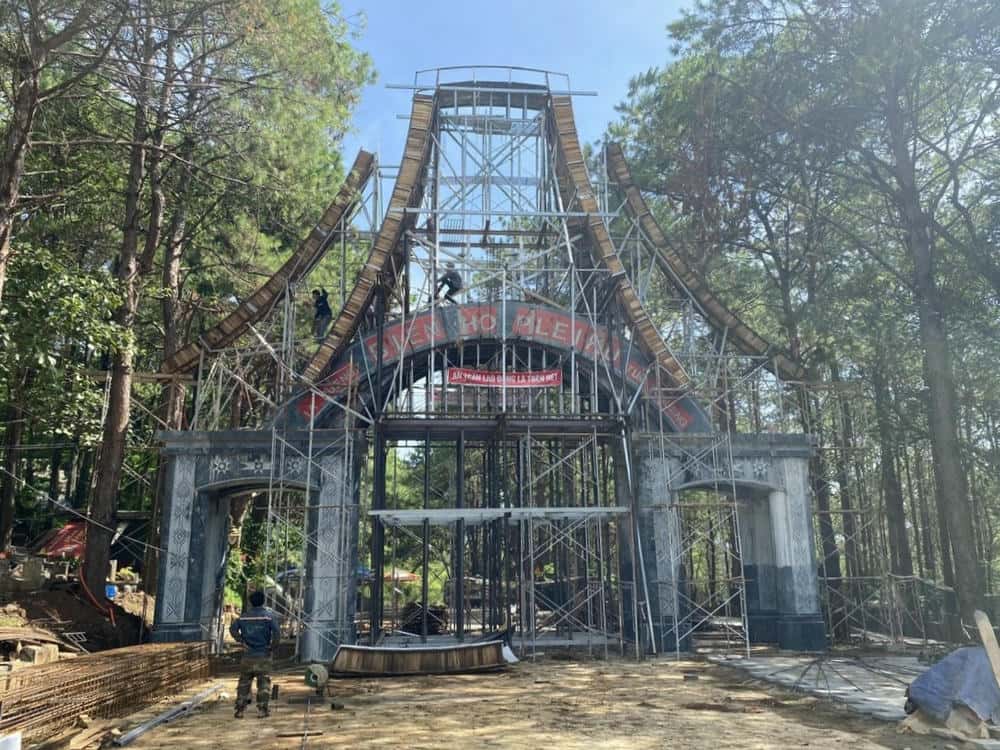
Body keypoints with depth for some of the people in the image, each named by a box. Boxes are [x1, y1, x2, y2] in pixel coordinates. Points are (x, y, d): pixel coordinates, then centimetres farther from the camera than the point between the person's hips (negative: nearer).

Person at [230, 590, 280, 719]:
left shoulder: (243, 616, 6)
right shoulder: (269, 615, -4)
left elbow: (233, 629, -6)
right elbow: (277, 632, -16)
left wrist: (241, 641, -1)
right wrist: (273, 647, -4)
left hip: (247, 655, 3)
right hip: (263, 656, -2)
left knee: (244, 682, 12)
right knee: (264, 683, 4)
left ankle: (240, 709, 12)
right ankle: (262, 709, 3)